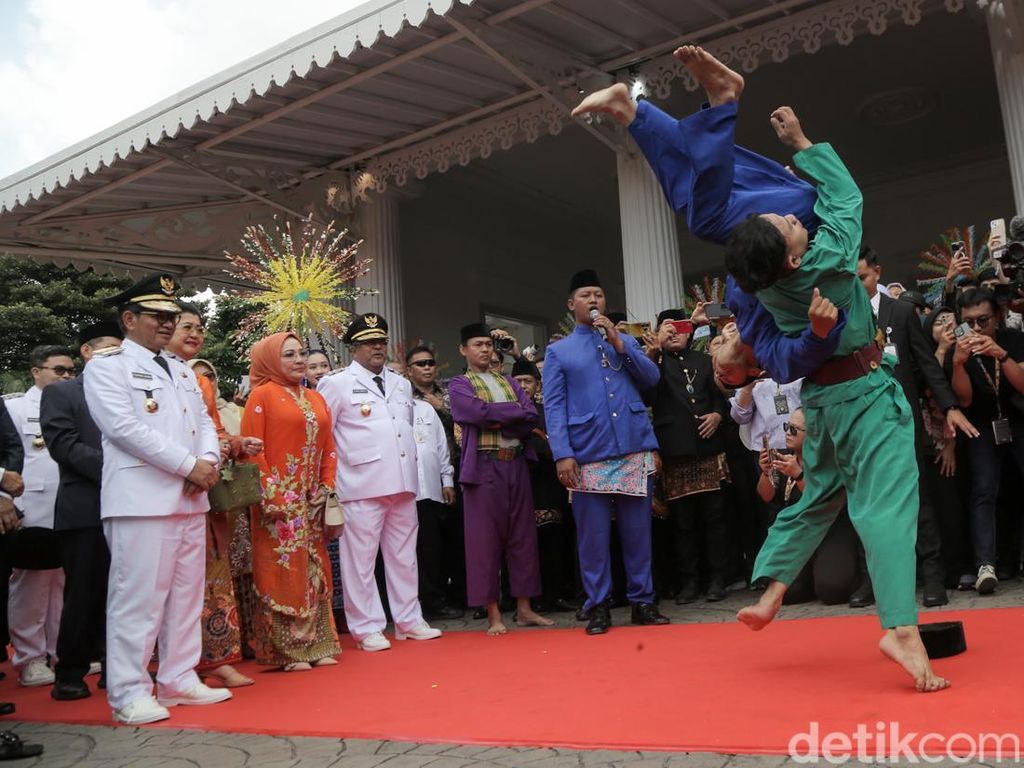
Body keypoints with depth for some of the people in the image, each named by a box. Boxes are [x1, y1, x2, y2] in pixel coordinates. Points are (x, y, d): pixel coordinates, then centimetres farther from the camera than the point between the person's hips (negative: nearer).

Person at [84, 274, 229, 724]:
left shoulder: (181, 371, 21)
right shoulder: (107, 365, -2)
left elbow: (204, 422, 17)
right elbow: (124, 427, -13)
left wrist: (210, 461, -5)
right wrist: (189, 466, -15)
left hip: (190, 498, 7)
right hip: (141, 498, -7)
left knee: (186, 595, 11)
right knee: (138, 597, -4)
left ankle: (179, 680, 21)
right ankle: (129, 693, 7)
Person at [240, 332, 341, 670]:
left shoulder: (316, 399, 15)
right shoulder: (262, 395, -3)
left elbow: (328, 447, 16)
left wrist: (326, 487, 4)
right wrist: (270, 496, -14)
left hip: (312, 503, 6)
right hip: (279, 502, -6)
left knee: (315, 572, 9)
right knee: (282, 571, -3)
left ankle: (317, 645, 16)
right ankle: (287, 651, 6)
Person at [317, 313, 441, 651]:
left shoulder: (401, 384, 17)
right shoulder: (337, 383, -1)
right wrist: (338, 467, -3)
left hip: (403, 483, 6)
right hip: (362, 485, -6)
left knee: (404, 555, 12)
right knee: (361, 558, -2)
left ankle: (409, 621, 21)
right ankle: (368, 629, 8)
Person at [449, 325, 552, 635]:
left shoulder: (509, 382, 19)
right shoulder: (459, 385, 6)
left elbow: (532, 418, 3)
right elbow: (479, 412, -14)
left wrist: (497, 421, -10)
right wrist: (516, 410, -5)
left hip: (516, 463, 5)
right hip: (483, 466, -4)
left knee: (523, 535, 5)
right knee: (485, 537, -3)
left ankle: (524, 608, 14)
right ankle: (493, 613, 4)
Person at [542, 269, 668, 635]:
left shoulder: (626, 341, 18)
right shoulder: (558, 351, 9)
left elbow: (652, 379, 4)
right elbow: (553, 406, 0)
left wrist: (619, 344, -6)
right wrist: (562, 454, -11)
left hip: (635, 451, 2)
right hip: (589, 456, -2)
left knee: (638, 531, 5)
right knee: (593, 535, 1)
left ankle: (643, 601, 14)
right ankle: (598, 606, 10)